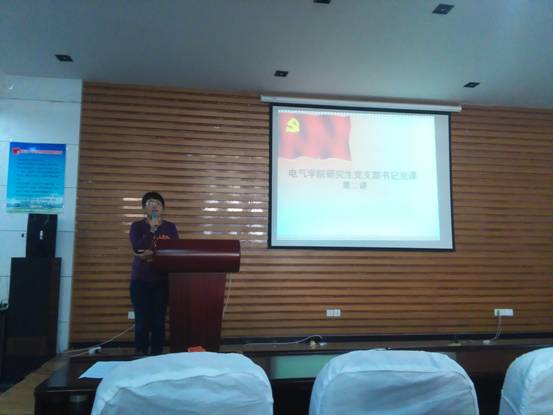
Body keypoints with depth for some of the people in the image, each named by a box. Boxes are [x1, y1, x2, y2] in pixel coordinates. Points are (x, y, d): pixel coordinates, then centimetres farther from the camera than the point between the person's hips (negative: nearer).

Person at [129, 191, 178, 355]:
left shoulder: (170, 227, 8)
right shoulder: (137, 226, 4)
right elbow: (137, 248, -12)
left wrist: (151, 253, -13)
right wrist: (152, 229, -14)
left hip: (162, 280, 1)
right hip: (140, 279, -1)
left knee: (159, 321, -1)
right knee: (142, 321, -2)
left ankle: (157, 355, 9)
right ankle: (140, 355, 11)